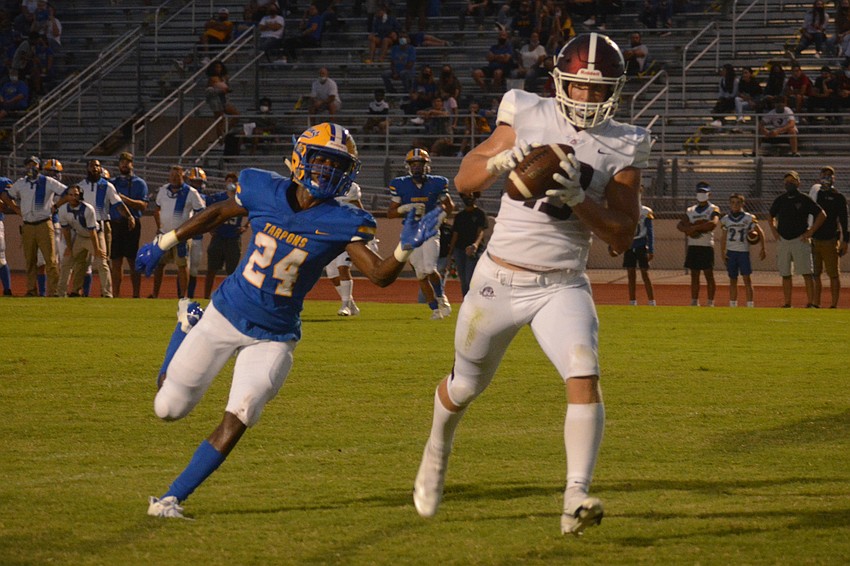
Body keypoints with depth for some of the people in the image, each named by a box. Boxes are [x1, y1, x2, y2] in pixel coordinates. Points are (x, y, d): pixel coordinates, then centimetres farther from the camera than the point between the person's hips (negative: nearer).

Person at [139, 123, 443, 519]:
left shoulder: (341, 223, -13)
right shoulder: (263, 192, -10)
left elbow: (379, 275, -20)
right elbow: (219, 213, 9)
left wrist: (406, 248, -39)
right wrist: (164, 244, 15)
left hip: (274, 338, -1)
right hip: (226, 316, 1)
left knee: (236, 422, -16)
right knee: (169, 408, 9)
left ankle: (171, 499, 0)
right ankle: (188, 326, 38)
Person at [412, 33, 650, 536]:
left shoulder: (623, 148, -3)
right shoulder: (528, 117, -4)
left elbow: (623, 236, -6)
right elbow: (464, 181, 0)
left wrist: (579, 198, -21)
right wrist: (502, 160, -21)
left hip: (563, 287, 0)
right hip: (500, 280, 0)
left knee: (585, 379, -23)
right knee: (466, 386, 15)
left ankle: (577, 498, -26)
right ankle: (438, 449, 47)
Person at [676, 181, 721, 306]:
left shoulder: (713, 209, 0)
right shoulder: (690, 210, 16)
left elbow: (713, 223, -19)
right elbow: (680, 225, 7)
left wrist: (695, 228, -15)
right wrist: (689, 229, -15)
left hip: (707, 246, -5)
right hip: (693, 246, 5)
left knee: (709, 275, -4)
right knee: (694, 275, 7)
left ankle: (711, 302, -3)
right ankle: (694, 302, 10)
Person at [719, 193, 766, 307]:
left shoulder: (748, 218, -3)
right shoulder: (726, 219, 6)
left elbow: (760, 233, 3)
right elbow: (724, 237, 12)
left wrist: (762, 249, 0)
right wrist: (722, 252, 4)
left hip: (744, 251, -3)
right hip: (731, 252, 3)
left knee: (747, 278, -7)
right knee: (733, 280, 7)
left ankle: (750, 304, -6)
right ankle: (733, 305, 13)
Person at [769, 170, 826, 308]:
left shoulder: (804, 200, -2)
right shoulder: (780, 200, 10)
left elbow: (822, 215, -3)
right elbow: (771, 216, 26)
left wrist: (810, 232, -7)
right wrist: (774, 230, 9)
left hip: (800, 240, -4)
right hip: (782, 241, 4)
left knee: (807, 273, -10)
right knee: (785, 275, 5)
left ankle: (810, 303, -10)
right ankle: (787, 304, 9)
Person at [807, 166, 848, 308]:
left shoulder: (838, 197, 2)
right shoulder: (814, 194, 13)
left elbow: (843, 220, 0)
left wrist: (844, 241, -6)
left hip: (830, 241, -4)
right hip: (813, 240, 4)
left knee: (833, 274, -1)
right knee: (815, 273, 4)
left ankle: (834, 305, 2)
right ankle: (815, 303, 9)